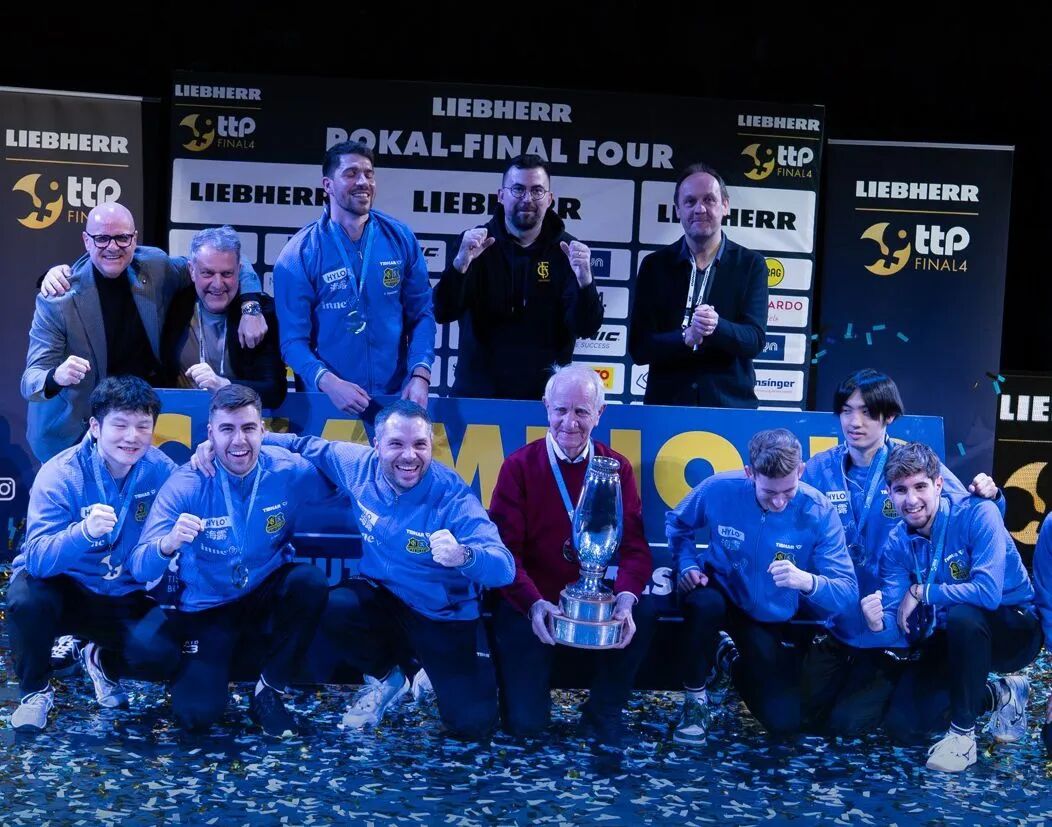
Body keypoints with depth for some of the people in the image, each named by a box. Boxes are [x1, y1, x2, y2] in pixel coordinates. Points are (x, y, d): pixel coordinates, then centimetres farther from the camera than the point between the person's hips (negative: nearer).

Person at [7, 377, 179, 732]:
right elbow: (37, 559, -30)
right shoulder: (61, 474, -19)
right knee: (26, 598, -35)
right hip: (66, 590, -2)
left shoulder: (160, 469, -10)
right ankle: (36, 690, -3)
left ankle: (103, 660, 14)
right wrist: (84, 531, -48)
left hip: (127, 598, 2)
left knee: (160, 654, -25)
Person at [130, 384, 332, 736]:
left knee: (311, 581, -30)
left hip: (268, 596, 2)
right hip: (208, 610, -2)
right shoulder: (185, 485, -18)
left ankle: (269, 691, -10)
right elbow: (140, 570, -24)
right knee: (195, 714, -20)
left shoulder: (290, 471, -14)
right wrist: (169, 543, -46)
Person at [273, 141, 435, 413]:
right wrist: (328, 382, -25)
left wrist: (420, 374, -13)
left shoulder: (400, 238, 0)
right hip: (328, 401, -2)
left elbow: (421, 313, 1)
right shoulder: (299, 254, -7)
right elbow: (293, 338, -9)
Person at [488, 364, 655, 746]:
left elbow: (634, 545, -5)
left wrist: (626, 596, -25)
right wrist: (534, 604, -28)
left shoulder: (617, 468, 1)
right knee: (526, 721, -12)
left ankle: (603, 710, -3)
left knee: (643, 612, -29)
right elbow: (506, 549, -11)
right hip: (531, 605, -2)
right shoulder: (519, 466, -5)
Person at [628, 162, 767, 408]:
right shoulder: (655, 265, 3)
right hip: (665, 403, 0)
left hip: (731, 405, 0)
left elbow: (755, 341, -6)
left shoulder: (750, 264, 2)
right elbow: (638, 348, -3)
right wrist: (686, 337, -20)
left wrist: (716, 326, -26)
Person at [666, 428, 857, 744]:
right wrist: (688, 566, -16)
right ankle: (695, 698, -11)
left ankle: (741, 669, 29)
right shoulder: (719, 489, -22)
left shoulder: (819, 513, -23)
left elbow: (847, 592, -27)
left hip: (774, 619, 1)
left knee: (785, 720, -7)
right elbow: (677, 523, 1)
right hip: (722, 592, -1)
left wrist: (808, 581, -48)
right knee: (705, 602, -38)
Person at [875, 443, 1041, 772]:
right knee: (903, 727, -6)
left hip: (1014, 627, -6)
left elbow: (988, 592, -35)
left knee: (962, 614, -39)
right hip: (950, 639, 6)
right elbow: (895, 615, -12)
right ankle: (1000, 695, 17)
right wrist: (879, 622, -36)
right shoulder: (897, 543, -7)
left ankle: (962, 732, -20)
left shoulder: (977, 514, -23)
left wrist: (921, 592, -24)